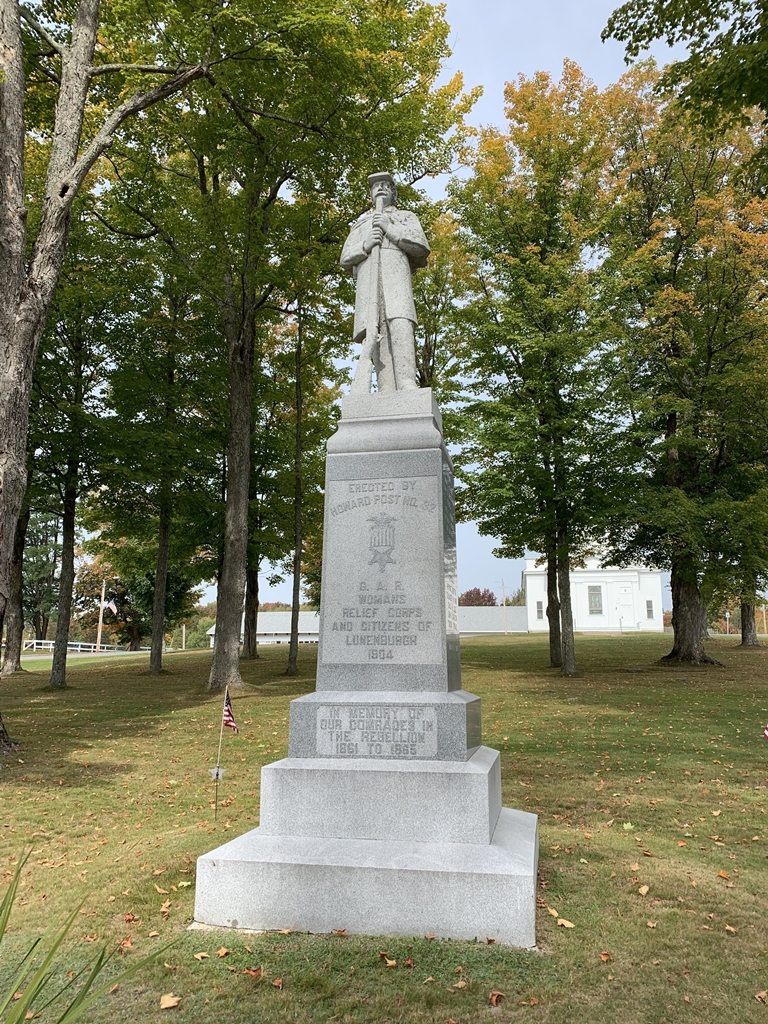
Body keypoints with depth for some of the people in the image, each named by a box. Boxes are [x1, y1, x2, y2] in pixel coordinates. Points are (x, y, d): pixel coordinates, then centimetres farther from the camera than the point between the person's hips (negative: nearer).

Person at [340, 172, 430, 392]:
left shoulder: (406, 216, 30)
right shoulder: (360, 224, 37)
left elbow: (421, 246, 10)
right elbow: (345, 259, 21)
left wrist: (390, 229, 0)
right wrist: (365, 245, -1)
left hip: (395, 272, -1)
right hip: (367, 277, 2)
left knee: (400, 325, -26)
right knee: (375, 332, -18)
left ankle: (407, 385, -39)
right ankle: (387, 397, -31)